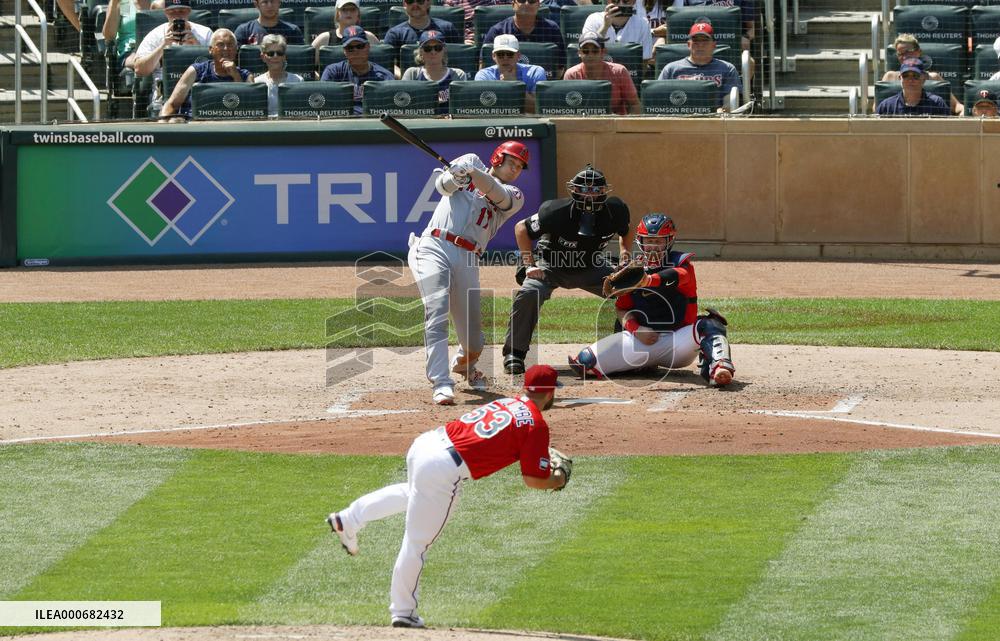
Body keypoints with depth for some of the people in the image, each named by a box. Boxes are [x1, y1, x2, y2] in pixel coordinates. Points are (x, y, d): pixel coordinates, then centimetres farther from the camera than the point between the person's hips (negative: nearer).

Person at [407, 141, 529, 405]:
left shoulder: (514, 197, 15)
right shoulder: (471, 161, 18)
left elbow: (495, 192, -7)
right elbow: (442, 184, 3)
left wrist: (472, 172, -25)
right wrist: (453, 177, -21)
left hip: (466, 261, 2)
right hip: (432, 248, -2)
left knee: (473, 342, 4)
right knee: (437, 313, -23)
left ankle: (464, 364, 39)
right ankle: (441, 383, -28)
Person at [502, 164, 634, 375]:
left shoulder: (614, 211, -20)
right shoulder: (557, 212, -30)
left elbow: (626, 231, 5)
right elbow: (521, 228, -15)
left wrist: (625, 255, -12)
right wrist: (529, 265, -19)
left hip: (591, 268, 4)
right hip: (551, 265, -4)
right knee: (529, 293, -31)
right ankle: (514, 353, -16)